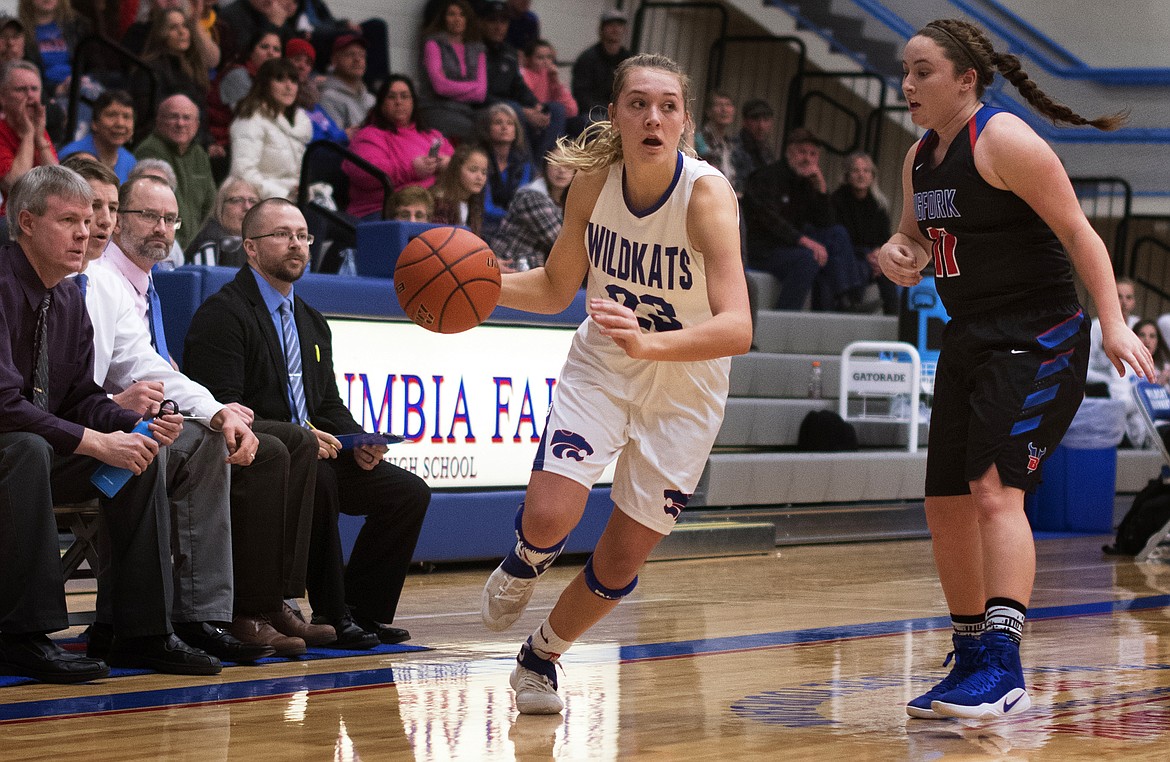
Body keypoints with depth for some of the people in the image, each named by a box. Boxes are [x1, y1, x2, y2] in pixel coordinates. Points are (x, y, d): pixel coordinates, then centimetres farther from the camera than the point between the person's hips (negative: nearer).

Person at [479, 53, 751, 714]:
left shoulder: (707, 193, -27)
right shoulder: (595, 181, -14)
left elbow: (736, 328, -38)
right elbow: (557, 288, 3)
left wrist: (648, 342, -54)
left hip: (684, 390, -2)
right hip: (600, 369, 2)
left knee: (621, 563, 5)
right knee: (549, 516, -21)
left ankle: (541, 658, 34)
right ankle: (520, 571, 17)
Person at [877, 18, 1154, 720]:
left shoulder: (1004, 141, -14)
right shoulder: (920, 158, 11)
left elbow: (1078, 232, -16)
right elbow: (916, 237, 25)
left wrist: (1114, 323, -25)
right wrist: (901, 255, 0)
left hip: (1037, 343, -9)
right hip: (970, 343, 9)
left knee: (995, 489, -23)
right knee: (947, 507, 10)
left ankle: (1004, 670, -29)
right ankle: (973, 661, 24)